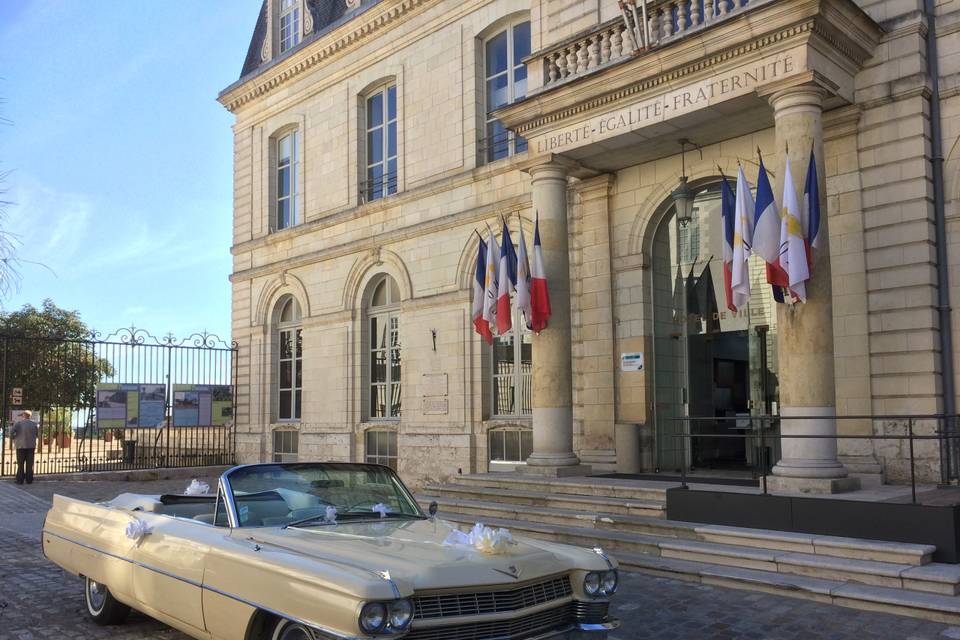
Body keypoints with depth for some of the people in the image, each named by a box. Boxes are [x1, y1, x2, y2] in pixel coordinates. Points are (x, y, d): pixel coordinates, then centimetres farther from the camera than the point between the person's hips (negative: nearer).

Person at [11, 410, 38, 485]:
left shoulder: (18, 423, -7)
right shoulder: (34, 424, 4)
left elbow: (12, 432, -14)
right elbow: (36, 435, 9)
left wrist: (14, 438, 5)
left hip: (21, 446, -3)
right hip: (31, 446, 3)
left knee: (21, 464, 4)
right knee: (29, 464, 7)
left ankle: (20, 480, 4)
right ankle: (29, 480, 7)